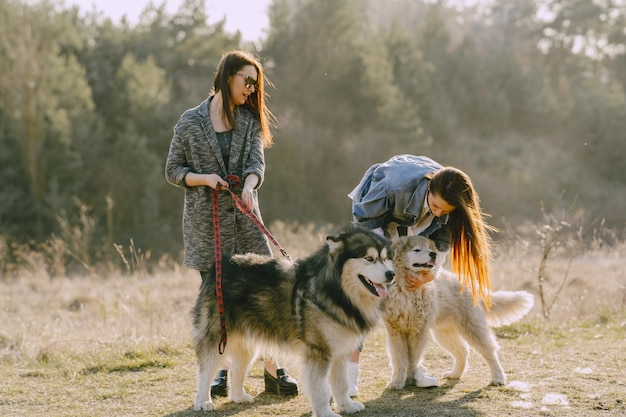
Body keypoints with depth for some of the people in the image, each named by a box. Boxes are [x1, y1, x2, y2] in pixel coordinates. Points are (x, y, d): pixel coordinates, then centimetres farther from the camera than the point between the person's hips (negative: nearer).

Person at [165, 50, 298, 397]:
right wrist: (204, 178, -15)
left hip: (245, 218, 3)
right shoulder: (190, 123, -1)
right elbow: (173, 171, 3)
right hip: (205, 222, -2)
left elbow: (256, 162, -5)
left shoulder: (250, 120, 8)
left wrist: (249, 185, -27)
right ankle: (222, 369, 18)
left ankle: (272, 369, 4)